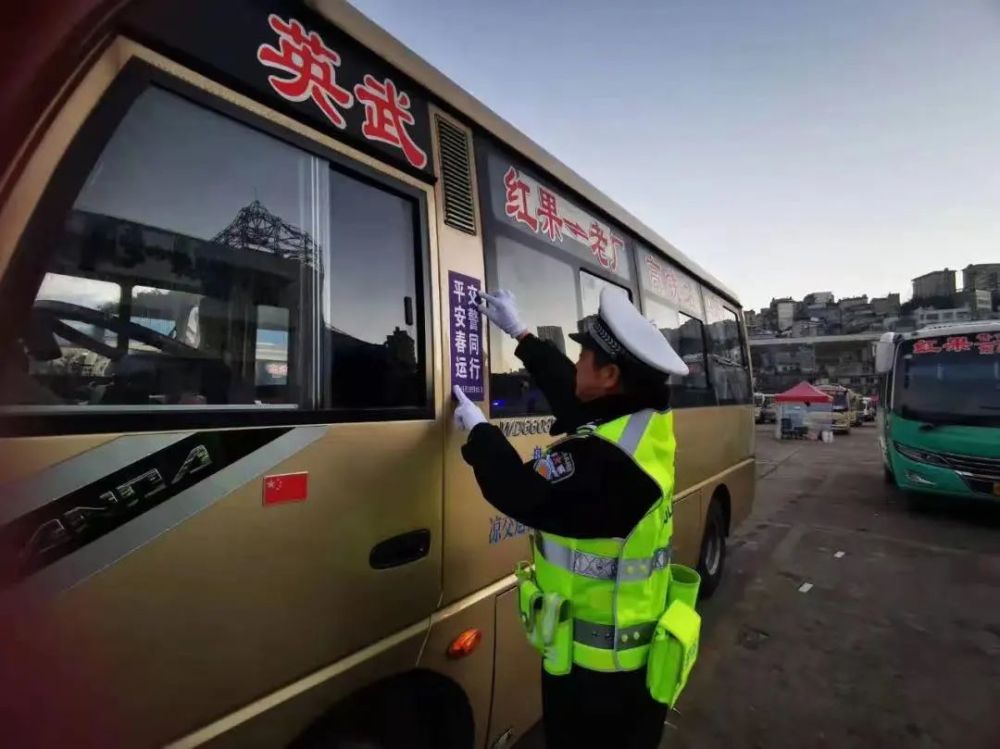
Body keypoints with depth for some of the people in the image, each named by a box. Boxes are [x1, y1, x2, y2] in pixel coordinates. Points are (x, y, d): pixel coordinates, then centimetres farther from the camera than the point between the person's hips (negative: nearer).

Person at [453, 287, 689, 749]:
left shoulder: (604, 460, -36)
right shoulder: (649, 420, -6)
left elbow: (523, 495, -26)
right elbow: (574, 394, 6)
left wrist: (476, 428, -10)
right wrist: (520, 334, 13)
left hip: (594, 665, -8)